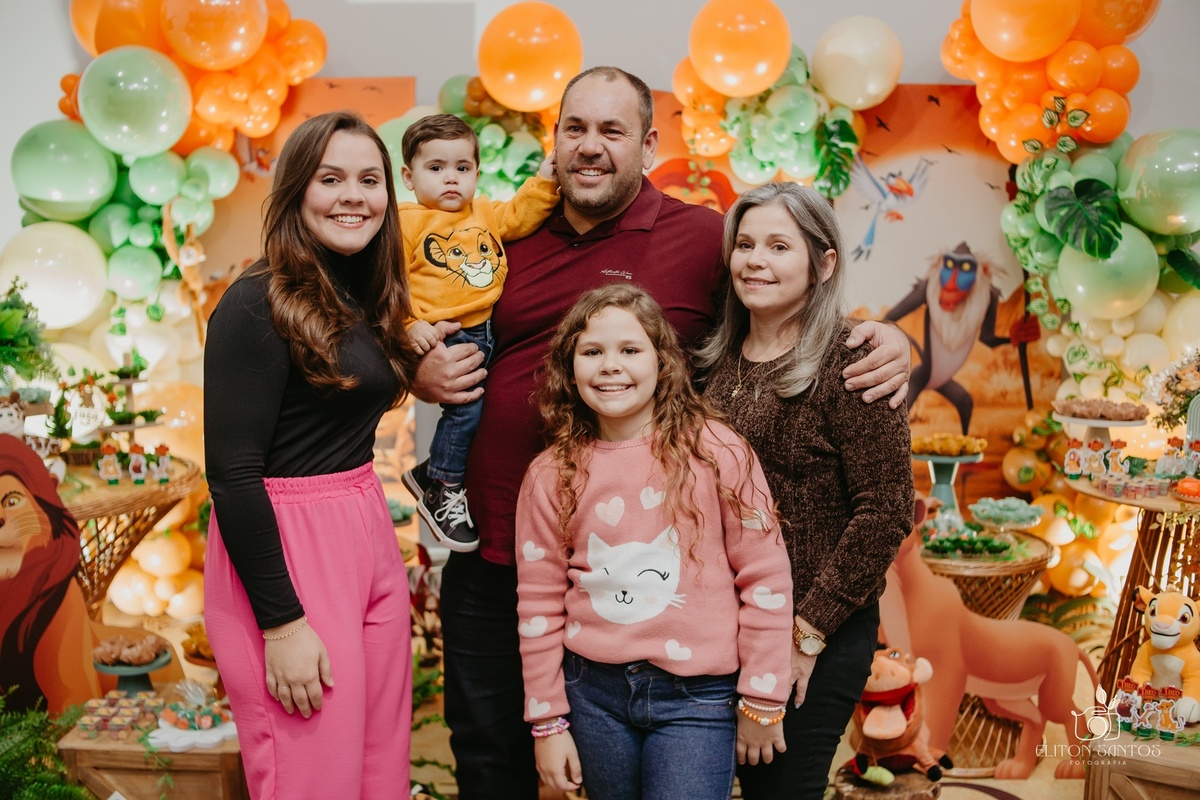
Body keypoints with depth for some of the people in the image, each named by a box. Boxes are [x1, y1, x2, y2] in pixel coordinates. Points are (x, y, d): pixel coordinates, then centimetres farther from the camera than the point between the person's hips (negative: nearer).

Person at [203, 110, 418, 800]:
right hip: (282, 545, -8)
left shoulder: (367, 301, 11)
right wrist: (282, 623, -18)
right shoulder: (257, 305, -13)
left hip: (371, 537, 8)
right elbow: (232, 472, -17)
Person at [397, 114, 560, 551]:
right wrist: (412, 324, -20)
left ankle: (430, 472, 28)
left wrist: (544, 181, 12)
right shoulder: (407, 222, -6)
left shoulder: (484, 213, 15)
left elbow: (518, 216, 25)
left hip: (488, 330, 8)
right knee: (466, 405, -18)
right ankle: (443, 494, 2)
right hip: (446, 335, -7)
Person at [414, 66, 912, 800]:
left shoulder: (706, 239, -6)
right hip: (488, 546, 4)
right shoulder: (509, 237, 7)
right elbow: (439, 346, 19)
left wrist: (887, 340, -19)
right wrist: (425, 373, -3)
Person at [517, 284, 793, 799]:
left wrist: (761, 700, -2)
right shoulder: (551, 476, -1)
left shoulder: (718, 454, -9)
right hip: (594, 691, 3)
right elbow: (540, 601, 4)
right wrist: (547, 722, 5)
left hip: (696, 698, -2)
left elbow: (765, 578, -5)